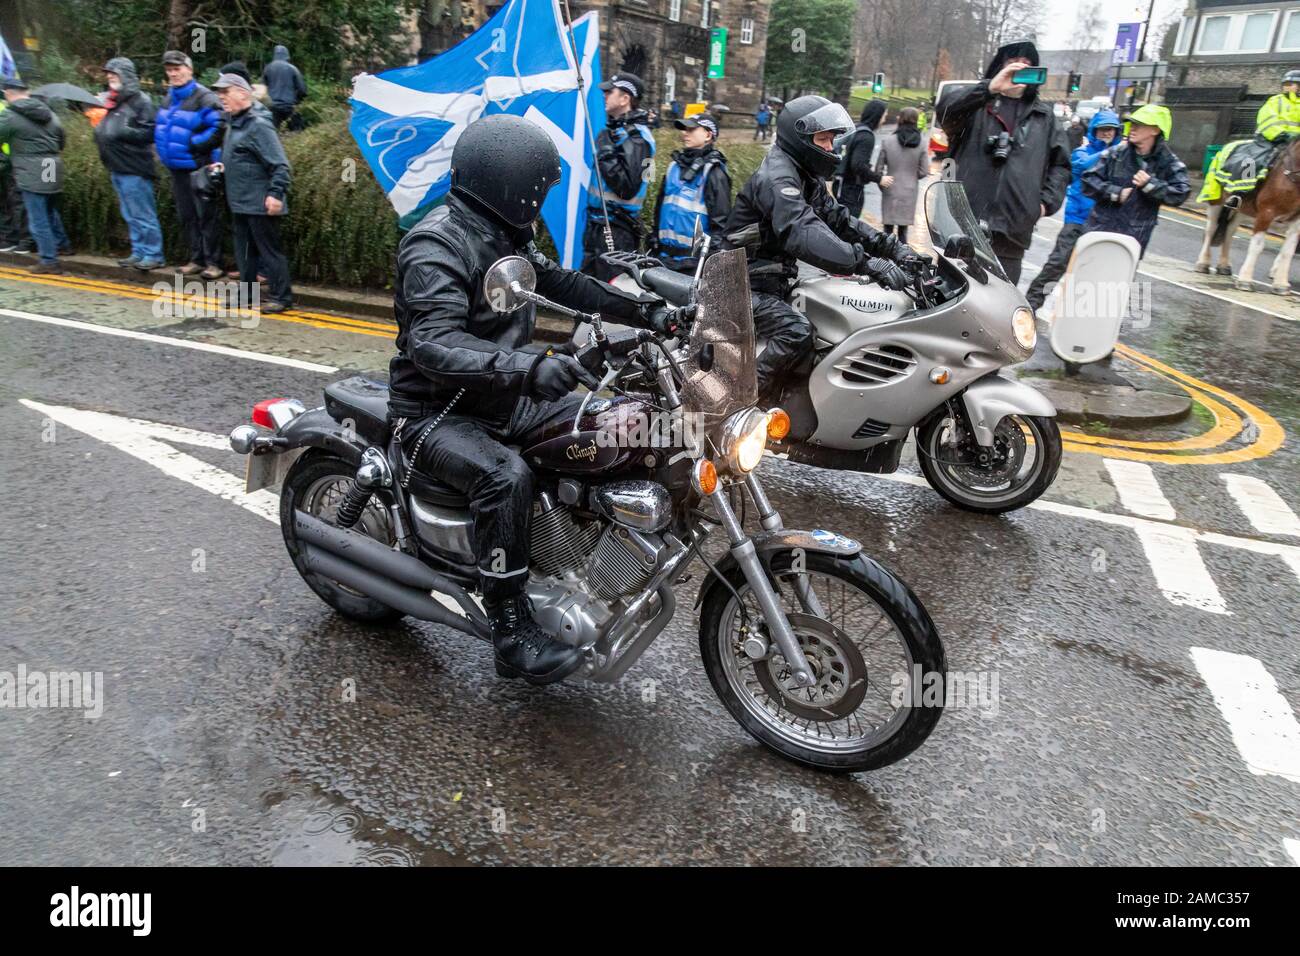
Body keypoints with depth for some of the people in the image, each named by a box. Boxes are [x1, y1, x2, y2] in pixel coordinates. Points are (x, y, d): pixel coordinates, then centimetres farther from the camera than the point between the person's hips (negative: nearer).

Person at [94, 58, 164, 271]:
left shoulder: (140, 100, -8)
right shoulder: (112, 101, 17)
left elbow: (148, 133, -16)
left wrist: (121, 133, -20)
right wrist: (99, 131, 10)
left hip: (134, 169, -9)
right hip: (117, 168, 9)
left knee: (143, 214, -5)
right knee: (129, 215, 12)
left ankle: (153, 254, 1)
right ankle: (138, 252, 19)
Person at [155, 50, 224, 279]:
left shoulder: (204, 97, -11)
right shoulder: (169, 98, 14)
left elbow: (219, 128, -19)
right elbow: (160, 127, 27)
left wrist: (193, 144, -17)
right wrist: (164, 148, 10)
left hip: (199, 167, -8)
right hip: (176, 167, 8)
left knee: (207, 215, -3)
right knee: (187, 216, 12)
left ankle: (213, 262, 2)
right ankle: (197, 259, 20)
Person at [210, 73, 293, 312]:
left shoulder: (258, 126, -13)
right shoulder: (233, 126, 15)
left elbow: (279, 165, -18)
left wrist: (276, 194, -24)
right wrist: (223, 169, 15)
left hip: (259, 204, -9)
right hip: (239, 203, 9)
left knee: (269, 250, -3)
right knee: (244, 250, 14)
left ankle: (281, 297, 4)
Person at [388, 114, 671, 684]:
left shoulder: (504, 236, 9)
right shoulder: (437, 247, -20)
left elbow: (560, 282, 22)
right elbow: (432, 344, -36)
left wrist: (643, 311, 16)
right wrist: (526, 367, -51)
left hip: (503, 398, 9)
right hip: (437, 412, -8)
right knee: (506, 476, -36)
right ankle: (511, 632, -25)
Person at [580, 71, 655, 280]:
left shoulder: (635, 137, -15)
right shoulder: (614, 129, 14)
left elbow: (627, 188, -24)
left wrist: (607, 158, -23)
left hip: (617, 229, -10)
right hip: (597, 221, 10)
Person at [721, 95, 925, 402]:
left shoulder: (807, 178, 14)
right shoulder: (776, 177, -20)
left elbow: (837, 219, 12)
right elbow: (804, 234, -35)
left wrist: (892, 247, 0)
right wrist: (869, 263, -42)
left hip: (777, 279, 10)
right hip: (749, 285, -10)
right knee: (797, 332, -32)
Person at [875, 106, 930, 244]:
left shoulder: (887, 141, -8)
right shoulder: (921, 144, -5)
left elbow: (879, 167, -4)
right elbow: (924, 171, -4)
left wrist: (881, 182, 13)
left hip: (890, 191, -1)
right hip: (909, 192, 1)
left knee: (888, 230, 7)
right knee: (903, 231, 10)